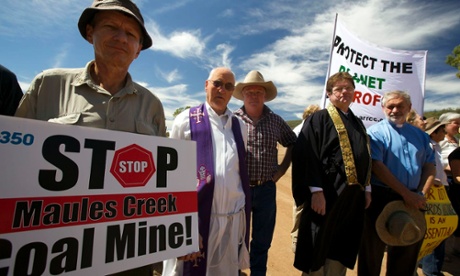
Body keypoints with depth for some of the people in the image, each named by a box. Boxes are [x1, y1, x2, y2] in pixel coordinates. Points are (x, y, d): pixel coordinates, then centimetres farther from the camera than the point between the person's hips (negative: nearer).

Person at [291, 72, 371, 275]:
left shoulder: (358, 124, 16)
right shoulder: (318, 119, -6)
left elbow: (365, 159, 20)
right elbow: (308, 155, -15)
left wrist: (367, 189, 13)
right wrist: (316, 191, -21)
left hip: (352, 196, 7)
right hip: (326, 194, -7)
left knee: (341, 252, 17)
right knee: (318, 250, 6)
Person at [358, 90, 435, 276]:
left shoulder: (420, 135, 11)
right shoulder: (375, 132, -7)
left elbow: (429, 166, 9)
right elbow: (377, 166, -16)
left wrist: (421, 194, -5)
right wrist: (406, 194, -16)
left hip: (412, 200, 6)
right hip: (381, 198, -5)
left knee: (408, 251, 19)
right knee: (373, 250, 8)